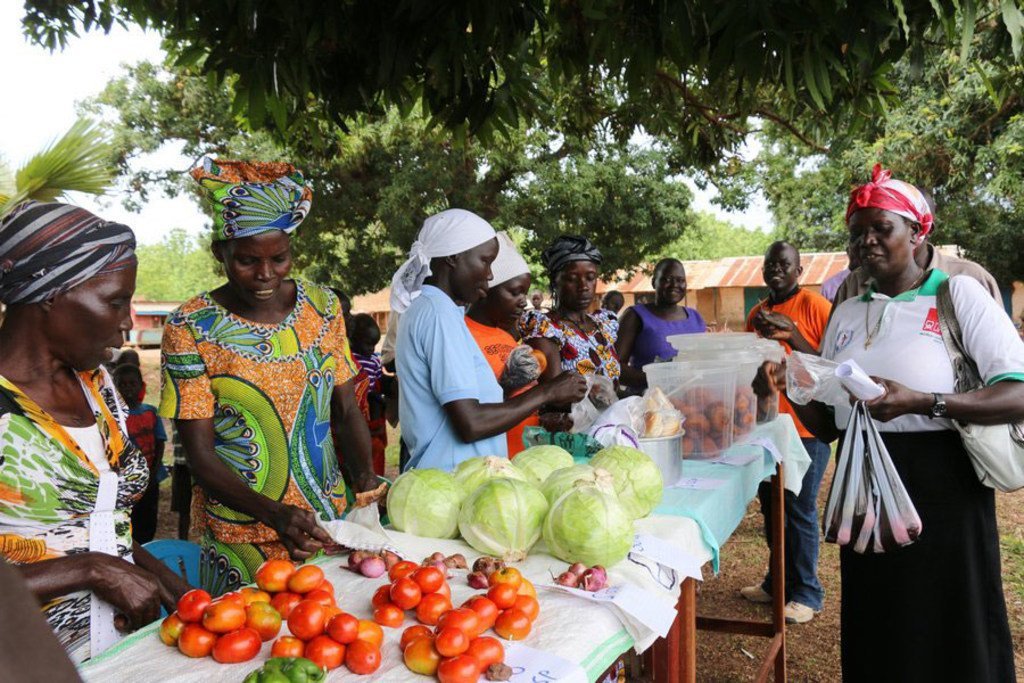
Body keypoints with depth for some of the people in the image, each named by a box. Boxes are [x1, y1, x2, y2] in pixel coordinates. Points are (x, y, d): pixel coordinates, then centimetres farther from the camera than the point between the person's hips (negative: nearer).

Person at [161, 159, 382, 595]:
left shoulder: (322, 305, 0)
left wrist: (364, 474, -12)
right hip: (240, 540, -3)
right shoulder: (190, 327, -11)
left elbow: (346, 410, 6)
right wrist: (273, 513, -26)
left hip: (329, 523, 4)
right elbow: (200, 455, -12)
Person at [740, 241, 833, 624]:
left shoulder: (815, 306, -8)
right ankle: (779, 581, 28)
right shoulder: (757, 314, 13)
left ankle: (806, 593, 12)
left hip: (805, 426, -7)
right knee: (771, 506, 14)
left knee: (799, 510, -2)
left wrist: (792, 336, -22)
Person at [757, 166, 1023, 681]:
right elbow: (828, 426, 12)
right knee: (874, 641, 15)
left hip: (942, 493, -4)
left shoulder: (958, 294, -5)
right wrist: (793, 388, -7)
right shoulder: (846, 314, 10)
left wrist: (919, 402, -29)